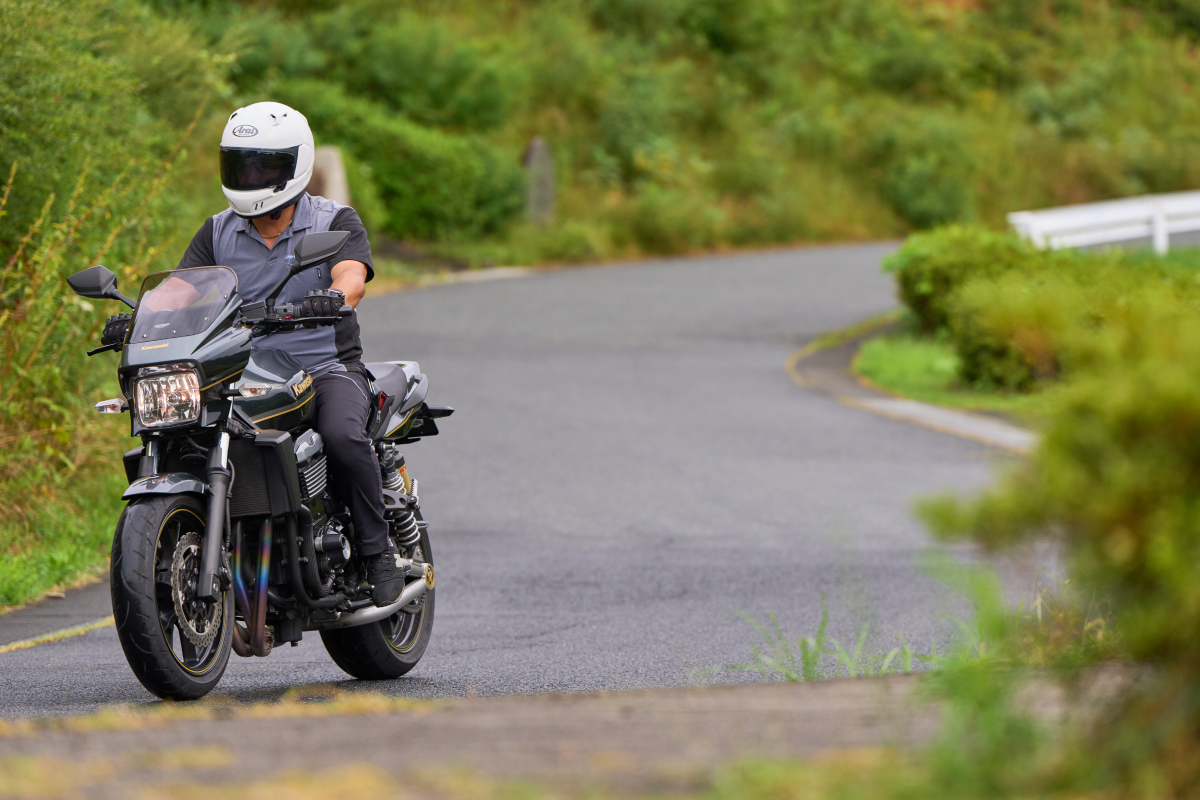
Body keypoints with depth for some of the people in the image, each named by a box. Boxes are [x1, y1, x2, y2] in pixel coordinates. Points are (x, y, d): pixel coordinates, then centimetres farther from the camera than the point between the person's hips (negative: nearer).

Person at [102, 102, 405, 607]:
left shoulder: (336, 222, 0)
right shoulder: (218, 233, 12)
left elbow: (352, 276, -20)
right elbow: (181, 284, -1)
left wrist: (334, 296, -44)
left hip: (327, 369, -4)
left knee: (342, 435, -34)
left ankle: (378, 552, -18)